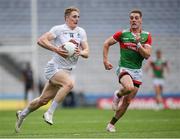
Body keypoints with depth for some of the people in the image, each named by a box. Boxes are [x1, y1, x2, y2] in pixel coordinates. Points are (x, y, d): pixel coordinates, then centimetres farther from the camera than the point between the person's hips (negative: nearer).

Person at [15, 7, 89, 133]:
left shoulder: (81, 32, 9)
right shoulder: (59, 29, -9)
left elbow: (86, 52, 7)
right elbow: (41, 40, -16)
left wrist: (80, 52, -17)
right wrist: (56, 49, -28)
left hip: (66, 71, 6)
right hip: (54, 68, -6)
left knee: (44, 100, 11)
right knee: (69, 83, -34)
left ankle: (22, 114, 34)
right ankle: (49, 113, -25)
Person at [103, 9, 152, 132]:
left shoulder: (146, 36, 2)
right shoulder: (122, 34, -2)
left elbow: (147, 55, -7)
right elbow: (106, 43, 9)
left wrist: (138, 44, -20)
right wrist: (105, 60, 1)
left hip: (137, 71, 3)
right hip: (124, 68, -3)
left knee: (127, 101, 3)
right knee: (129, 87, -35)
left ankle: (111, 124, 19)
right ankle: (117, 95, -1)